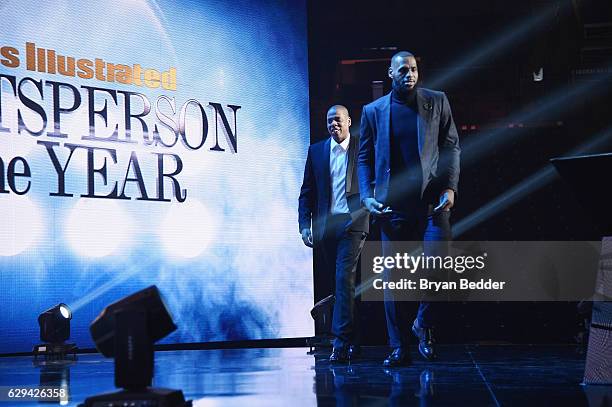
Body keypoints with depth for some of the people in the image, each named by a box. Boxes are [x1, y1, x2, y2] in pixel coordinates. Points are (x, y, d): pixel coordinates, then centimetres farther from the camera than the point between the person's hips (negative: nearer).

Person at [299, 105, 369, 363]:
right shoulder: (316, 151, 11)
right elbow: (307, 191, 11)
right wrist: (305, 224, 3)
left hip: (352, 223, -4)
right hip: (325, 226, 4)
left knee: (344, 279, -15)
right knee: (339, 282, 10)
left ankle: (342, 343, -16)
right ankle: (350, 340, 20)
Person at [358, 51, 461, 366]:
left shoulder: (437, 102, 9)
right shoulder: (373, 111, 10)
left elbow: (451, 147, 8)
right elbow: (364, 158, 12)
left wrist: (450, 187, -4)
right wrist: (367, 196, -1)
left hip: (432, 201, -1)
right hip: (392, 205, 1)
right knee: (393, 277, 1)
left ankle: (424, 324, 14)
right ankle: (399, 348, 10)